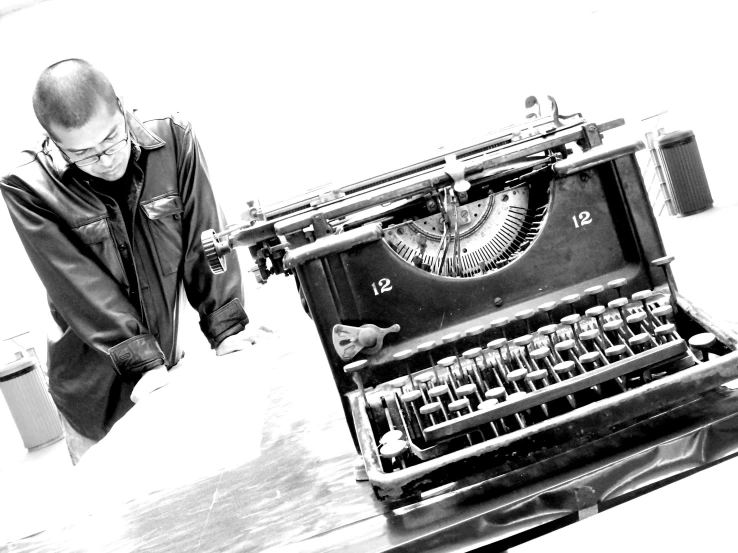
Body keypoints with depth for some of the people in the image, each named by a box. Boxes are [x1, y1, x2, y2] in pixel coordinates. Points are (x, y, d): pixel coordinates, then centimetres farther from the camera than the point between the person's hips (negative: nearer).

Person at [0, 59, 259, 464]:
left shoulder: (173, 140, -10)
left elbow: (203, 239, -8)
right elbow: (80, 287, -19)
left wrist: (226, 327, -11)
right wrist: (143, 361, -24)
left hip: (170, 359, 2)